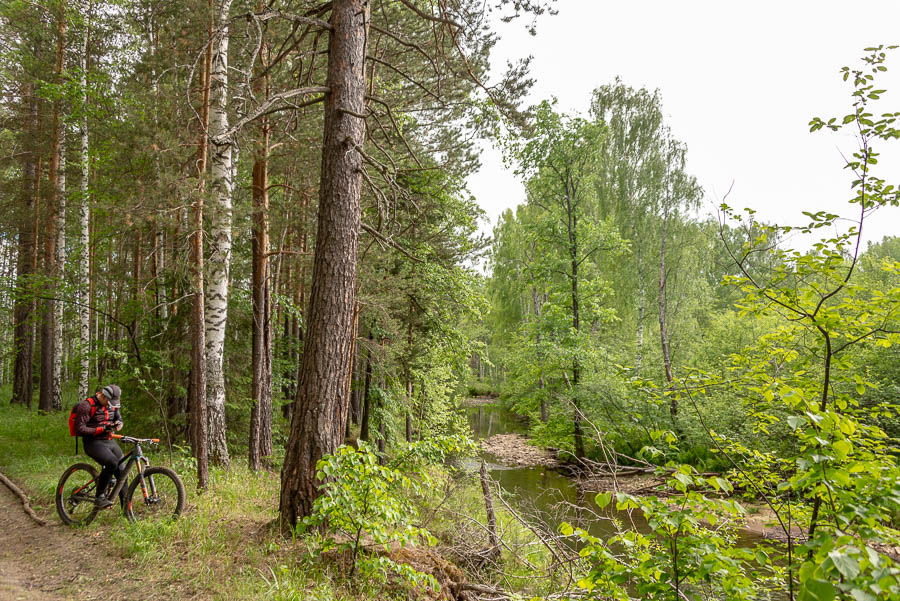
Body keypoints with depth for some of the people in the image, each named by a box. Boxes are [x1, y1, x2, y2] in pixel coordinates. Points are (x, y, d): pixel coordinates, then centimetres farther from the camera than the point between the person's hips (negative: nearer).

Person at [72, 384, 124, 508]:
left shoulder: (111, 404, 7)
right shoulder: (86, 406, -14)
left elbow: (118, 418, 22)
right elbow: (80, 430, -18)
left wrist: (118, 423, -2)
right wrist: (101, 429, -22)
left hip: (109, 441, 7)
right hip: (93, 443, -7)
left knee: (121, 471, -1)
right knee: (112, 463, -31)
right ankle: (99, 497, -15)